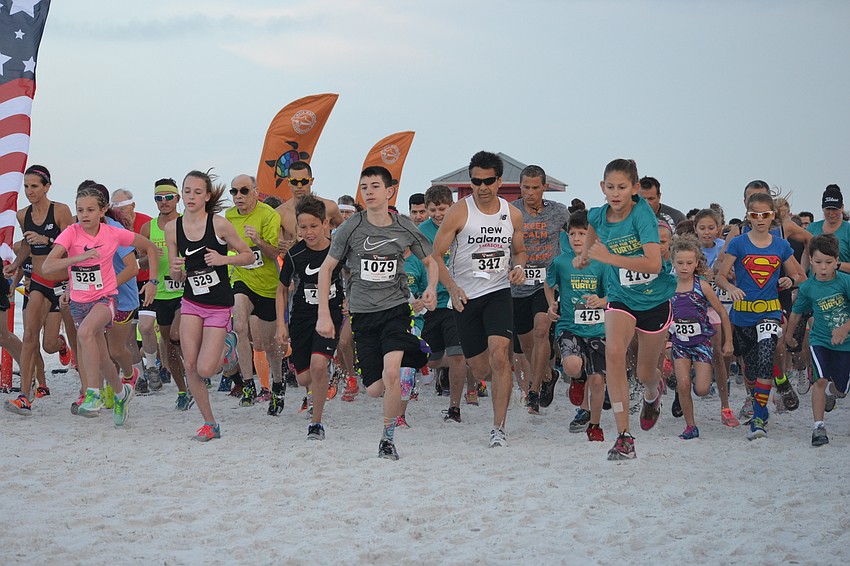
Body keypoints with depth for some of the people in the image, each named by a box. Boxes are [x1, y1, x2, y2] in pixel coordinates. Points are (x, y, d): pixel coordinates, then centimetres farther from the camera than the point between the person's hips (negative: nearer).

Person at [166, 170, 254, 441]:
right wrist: (176, 270, -16)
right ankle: (209, 423, 12)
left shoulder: (219, 224, -12)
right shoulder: (172, 228, -1)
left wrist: (223, 259, -19)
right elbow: (176, 275, 7)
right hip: (191, 303, 4)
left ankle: (226, 351, 25)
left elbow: (249, 256, -3)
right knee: (190, 367, -5)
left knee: (205, 370, -11)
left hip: (219, 306, -3)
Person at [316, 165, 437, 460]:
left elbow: (430, 261, 15)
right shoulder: (351, 228, -4)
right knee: (375, 389, 0)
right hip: (363, 314, 1)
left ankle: (388, 439, -8)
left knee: (391, 373, -24)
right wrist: (324, 314, -1)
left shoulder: (405, 228, -1)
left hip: (395, 308, -1)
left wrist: (431, 287, -6)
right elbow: (326, 268, 4)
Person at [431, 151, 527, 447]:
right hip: (465, 296, -1)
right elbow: (435, 255, -5)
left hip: (499, 292, 1)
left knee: (499, 355, -21)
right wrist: (452, 289, -19)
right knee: (480, 370, 4)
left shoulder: (513, 215, 3)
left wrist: (518, 267, -4)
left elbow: (519, 250, 19)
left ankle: (499, 427, -15)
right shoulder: (459, 212, -7)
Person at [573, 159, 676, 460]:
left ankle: (653, 392, 53)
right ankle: (624, 436, -24)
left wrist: (609, 257, -37)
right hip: (621, 298, 3)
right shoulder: (597, 216, -6)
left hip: (655, 299, -2)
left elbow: (654, 263, -34)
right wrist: (584, 256, 12)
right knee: (613, 351, -26)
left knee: (646, 374, 10)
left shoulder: (642, 215, -22)